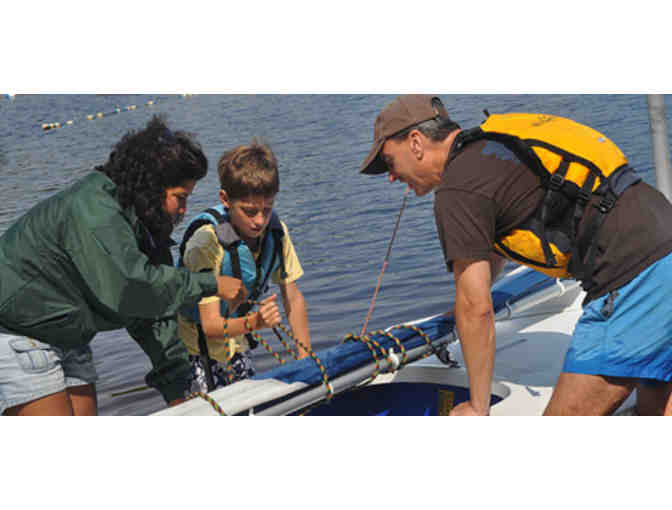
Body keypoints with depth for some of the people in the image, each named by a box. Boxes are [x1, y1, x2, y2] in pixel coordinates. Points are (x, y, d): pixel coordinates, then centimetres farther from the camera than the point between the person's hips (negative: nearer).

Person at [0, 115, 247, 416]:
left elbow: (153, 308, 7)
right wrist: (210, 284, -30)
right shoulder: (94, 211, -26)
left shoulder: (146, 224, 5)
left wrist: (176, 390, 5)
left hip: (67, 339, 10)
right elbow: (131, 286, -39)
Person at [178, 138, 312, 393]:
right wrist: (254, 322, -47)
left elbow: (293, 298, -2)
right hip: (197, 350, -5)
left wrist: (305, 359, -5)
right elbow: (211, 325, -29)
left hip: (234, 346, 5)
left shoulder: (276, 231, -12)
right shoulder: (206, 241, -28)